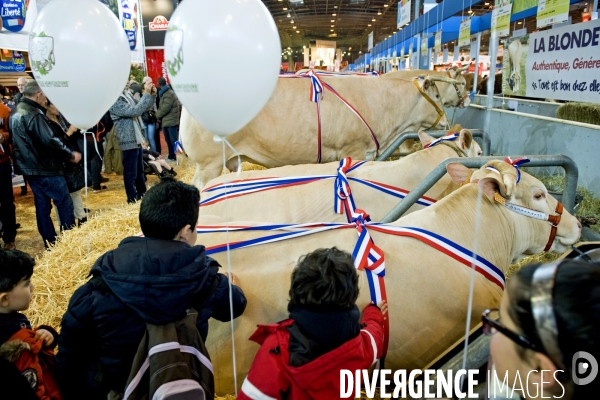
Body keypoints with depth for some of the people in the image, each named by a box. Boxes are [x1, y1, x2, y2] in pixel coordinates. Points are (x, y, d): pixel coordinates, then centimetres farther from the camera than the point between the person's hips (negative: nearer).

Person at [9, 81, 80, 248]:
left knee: (42, 205, 13)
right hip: (45, 168, -10)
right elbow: (50, 141, -25)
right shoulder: (34, 115, -20)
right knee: (65, 204, -1)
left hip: (29, 167, 10)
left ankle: (51, 244, 19)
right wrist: (70, 155, -12)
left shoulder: (15, 113, 11)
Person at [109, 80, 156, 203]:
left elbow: (141, 107, 16)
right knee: (131, 173, 3)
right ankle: (133, 199, 14)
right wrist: (146, 94, -21)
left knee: (140, 170, 22)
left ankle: (143, 194, 36)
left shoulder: (127, 94, 8)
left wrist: (152, 95, 0)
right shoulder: (115, 101, -19)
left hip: (136, 139, 9)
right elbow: (135, 111, -26)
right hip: (129, 142, -9)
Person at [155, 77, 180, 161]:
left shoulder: (169, 94, -14)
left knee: (174, 140, -8)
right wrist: (158, 114, 4)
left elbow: (165, 108, -20)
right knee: (169, 140, 15)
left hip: (171, 121, -10)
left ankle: (178, 157, -6)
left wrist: (157, 114, -6)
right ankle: (171, 156, 24)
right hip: (166, 121, 10)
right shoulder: (164, 93, 19)